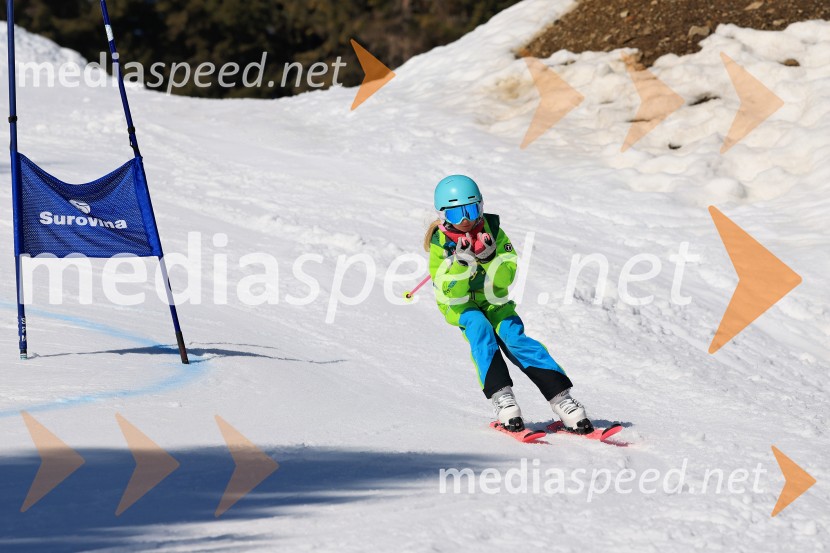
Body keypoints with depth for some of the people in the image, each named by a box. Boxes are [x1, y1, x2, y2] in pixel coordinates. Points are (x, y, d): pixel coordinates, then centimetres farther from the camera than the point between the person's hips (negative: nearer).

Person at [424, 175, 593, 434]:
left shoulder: (491, 230, -6)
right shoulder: (440, 243, -10)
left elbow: (507, 276, -10)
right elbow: (451, 292, -18)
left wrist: (490, 256, -29)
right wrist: (461, 262, -34)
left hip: (494, 301, 1)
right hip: (461, 305, -1)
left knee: (515, 338, -22)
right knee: (480, 329, -32)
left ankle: (560, 397, -27)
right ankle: (501, 396, -39)